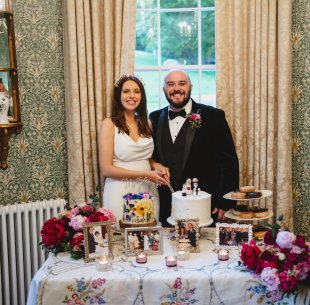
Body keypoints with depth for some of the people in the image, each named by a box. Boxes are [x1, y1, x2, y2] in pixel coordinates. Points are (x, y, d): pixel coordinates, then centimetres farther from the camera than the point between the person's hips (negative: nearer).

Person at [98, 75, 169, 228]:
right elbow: (106, 169, -11)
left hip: (148, 191, 5)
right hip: (121, 192, -4)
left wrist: (156, 165, -1)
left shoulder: (146, 123, 8)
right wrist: (144, 174, -15)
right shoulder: (109, 124, -6)